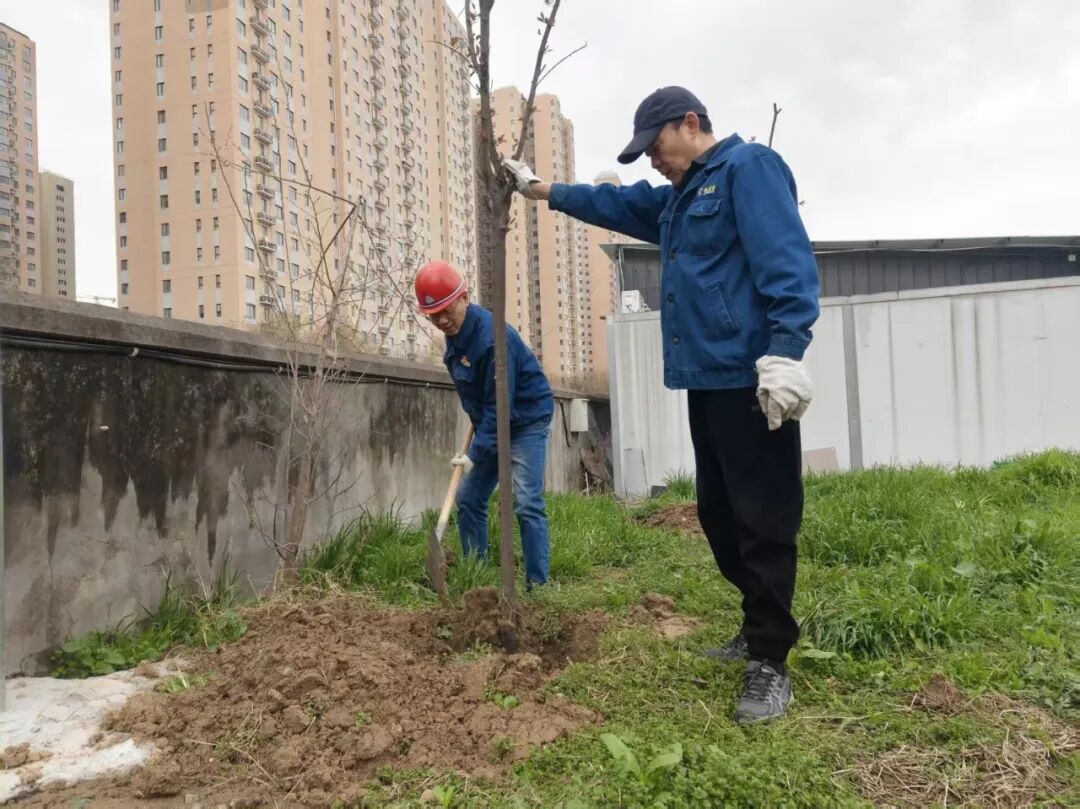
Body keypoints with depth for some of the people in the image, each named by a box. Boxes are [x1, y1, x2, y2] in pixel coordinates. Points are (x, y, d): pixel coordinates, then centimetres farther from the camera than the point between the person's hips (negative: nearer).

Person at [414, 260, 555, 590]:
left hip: (527, 421, -9)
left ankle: (537, 585, -9)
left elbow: (500, 406, -27)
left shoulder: (493, 337, -28)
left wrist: (476, 453, -26)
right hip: (491, 423, 9)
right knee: (468, 499, 7)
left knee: (527, 504, -15)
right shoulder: (455, 330, -1)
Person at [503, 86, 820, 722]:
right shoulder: (678, 198, 24)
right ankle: (761, 629, 27)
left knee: (763, 520, -5)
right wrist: (542, 189, 41)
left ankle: (770, 663, 4)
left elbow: (787, 261, -17)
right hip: (708, 380, 10)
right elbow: (616, 204, 38)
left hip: (752, 382, -9)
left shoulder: (748, 167, -4)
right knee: (720, 516, 13)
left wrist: (785, 352, -27)